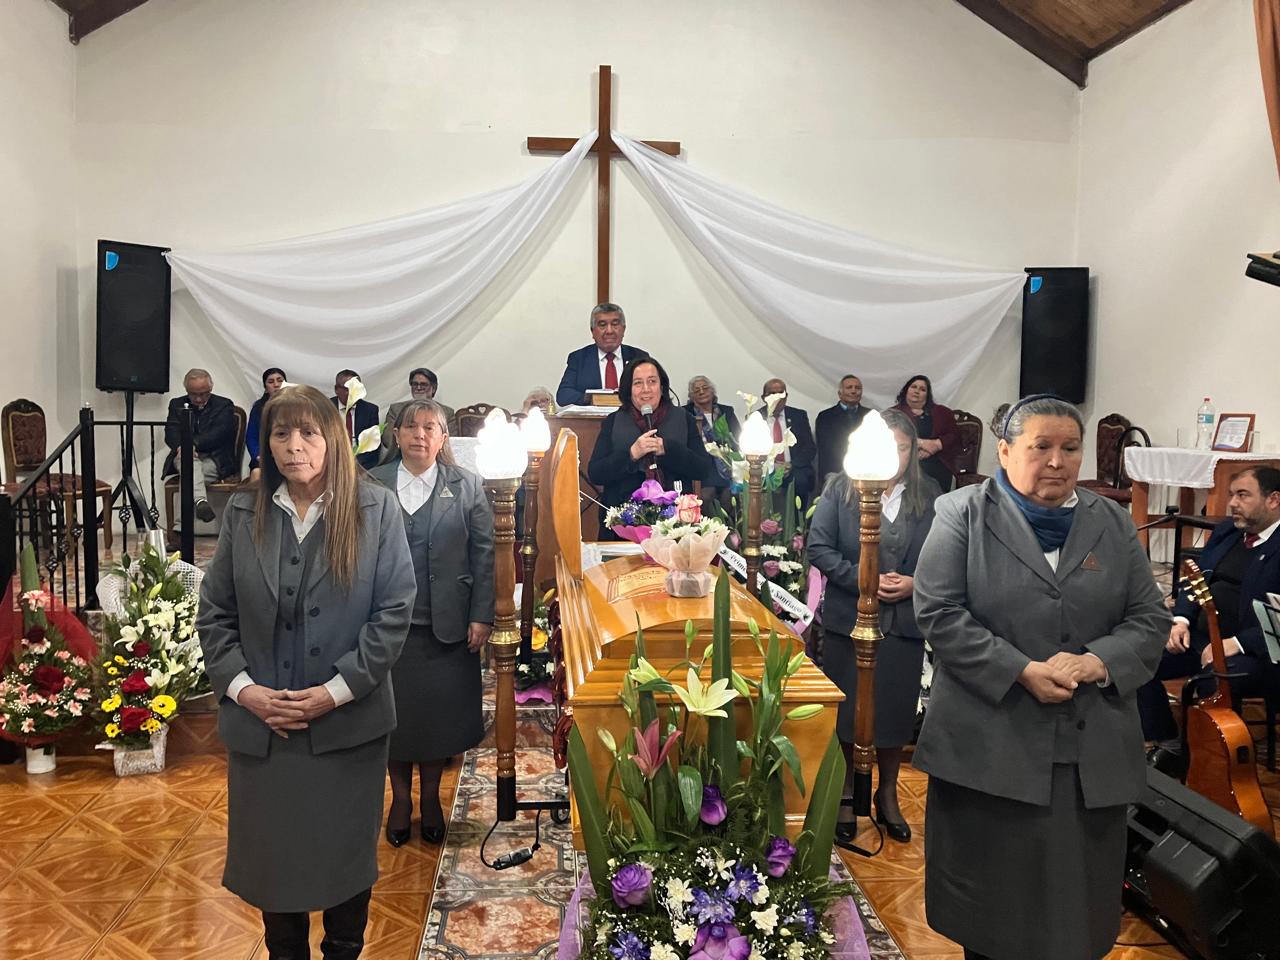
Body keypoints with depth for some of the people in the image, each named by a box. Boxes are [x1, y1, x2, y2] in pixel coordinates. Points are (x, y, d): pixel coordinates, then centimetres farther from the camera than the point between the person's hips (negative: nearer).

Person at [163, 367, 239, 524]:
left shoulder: (224, 405, 8)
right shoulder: (177, 404, 18)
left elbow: (219, 434, -9)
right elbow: (171, 433, 2)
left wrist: (193, 444, -25)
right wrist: (181, 447, -23)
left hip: (215, 460, -1)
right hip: (186, 457, 1)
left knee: (189, 475, -32)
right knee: (190, 462, -36)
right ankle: (200, 501, -60)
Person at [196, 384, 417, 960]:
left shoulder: (376, 510, -7)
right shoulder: (243, 513, 3)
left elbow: (394, 612, -9)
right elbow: (214, 614, 5)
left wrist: (336, 691, -14)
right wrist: (242, 687, -9)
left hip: (348, 725, -2)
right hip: (260, 725, 2)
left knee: (346, 854, 13)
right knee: (271, 854, 15)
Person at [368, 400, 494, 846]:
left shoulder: (466, 485, 1)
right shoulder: (372, 484, 2)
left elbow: (484, 553, -1)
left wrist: (481, 616, -6)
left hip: (446, 623, 0)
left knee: (440, 713, 10)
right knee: (395, 713, 10)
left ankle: (430, 797, 30)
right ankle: (400, 798, 30)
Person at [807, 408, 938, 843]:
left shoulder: (929, 495, 3)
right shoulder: (840, 488, -3)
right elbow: (819, 548, -7)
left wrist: (915, 582, -12)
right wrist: (864, 580, -16)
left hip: (905, 623, 2)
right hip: (849, 619, -2)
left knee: (896, 709, 12)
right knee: (845, 709, 10)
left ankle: (888, 795, 34)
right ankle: (844, 794, 29)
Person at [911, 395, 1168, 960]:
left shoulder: (1112, 523, 11)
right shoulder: (963, 513, -1)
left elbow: (1149, 617, 8)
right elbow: (938, 612, -8)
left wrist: (1098, 660, -11)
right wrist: (1022, 671, -16)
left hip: (1094, 750, 4)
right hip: (990, 745, -3)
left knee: (1079, 897, 12)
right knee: (990, 912, 8)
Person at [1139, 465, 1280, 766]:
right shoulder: (1226, 530, 14)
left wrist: (1236, 643, -26)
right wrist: (1182, 620, 0)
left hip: (1256, 652, -7)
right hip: (1200, 639, 7)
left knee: (1214, 680, -37)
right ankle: (1171, 747, 3)